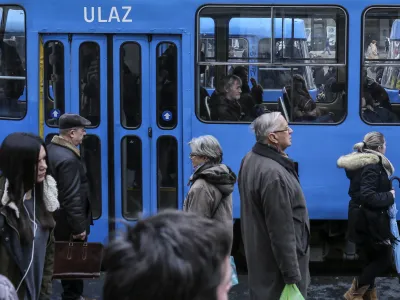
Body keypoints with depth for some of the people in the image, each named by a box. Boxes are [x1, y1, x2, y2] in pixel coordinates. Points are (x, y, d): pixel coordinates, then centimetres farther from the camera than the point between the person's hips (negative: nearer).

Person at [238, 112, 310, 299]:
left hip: (260, 256, 10)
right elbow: (281, 232, -26)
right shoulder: (273, 174, -27)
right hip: (277, 264, -10)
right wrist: (292, 275, -23)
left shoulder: (250, 160, 4)